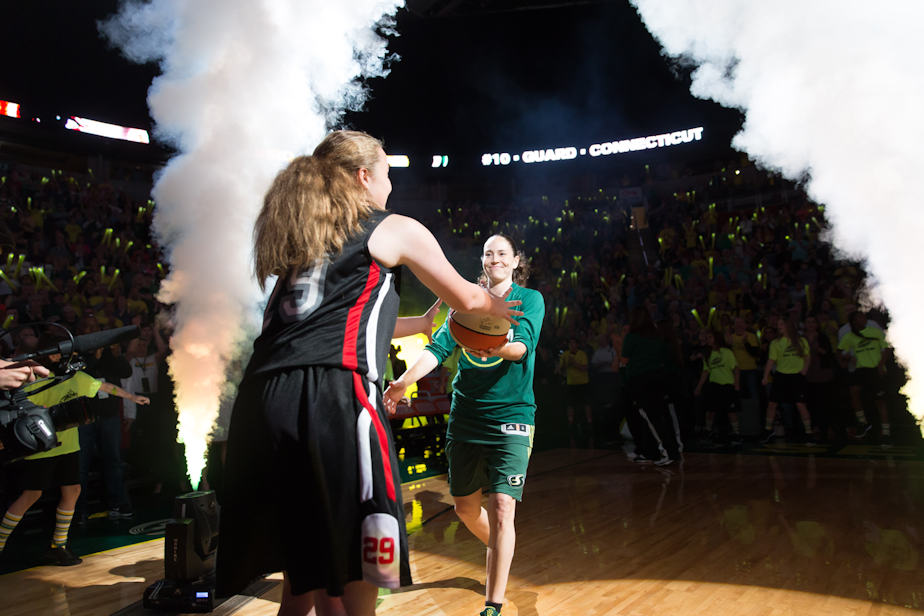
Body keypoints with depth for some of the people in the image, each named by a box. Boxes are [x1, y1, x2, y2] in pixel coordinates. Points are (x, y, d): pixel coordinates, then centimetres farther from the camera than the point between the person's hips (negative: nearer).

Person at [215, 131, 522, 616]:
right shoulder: (396, 230, 12)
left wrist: (425, 325, 49)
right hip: (333, 395, -7)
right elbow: (466, 300, 23)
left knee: (307, 567, 17)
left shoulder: (298, 236, 29)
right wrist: (498, 307, 46)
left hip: (261, 398, 7)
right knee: (352, 574, 0)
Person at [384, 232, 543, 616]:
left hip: (511, 414, -4)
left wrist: (496, 346, -38)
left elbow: (524, 346, -15)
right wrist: (403, 382, -13)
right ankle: (498, 552, 43)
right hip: (465, 416, 4)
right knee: (465, 506, 13)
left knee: (501, 507, -12)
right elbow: (439, 346, 1)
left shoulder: (530, 299, 2)